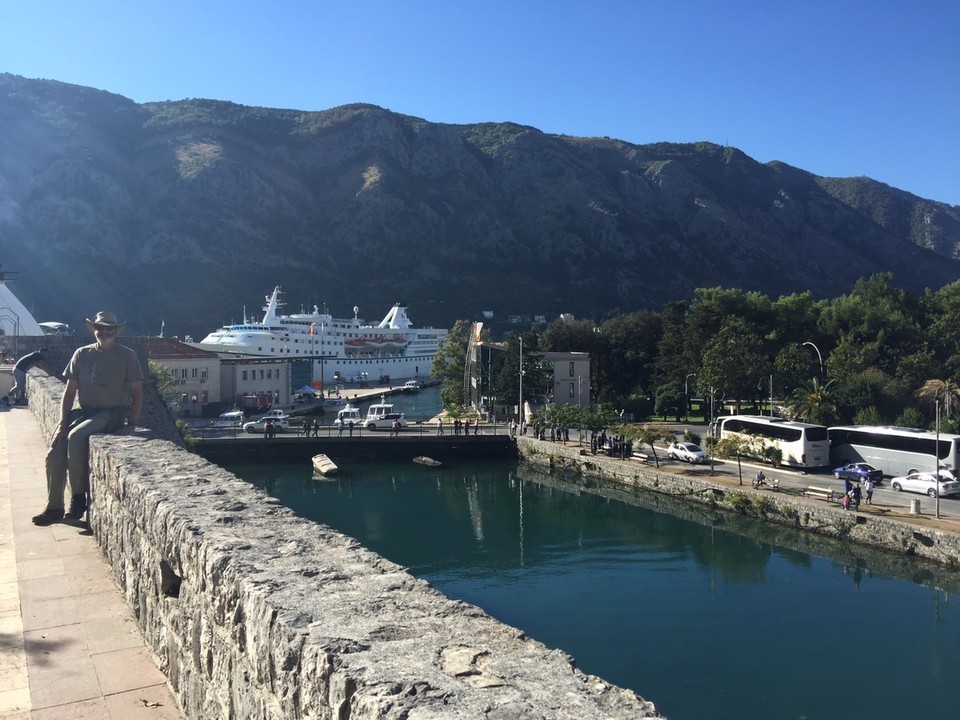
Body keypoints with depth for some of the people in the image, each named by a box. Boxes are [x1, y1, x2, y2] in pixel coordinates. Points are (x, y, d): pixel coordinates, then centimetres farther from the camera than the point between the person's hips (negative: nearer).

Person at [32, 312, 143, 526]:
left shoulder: (127, 356, -1)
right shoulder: (82, 354, 8)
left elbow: (137, 393, 1)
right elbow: (69, 391, 10)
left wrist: (131, 423, -11)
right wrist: (62, 424, 0)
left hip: (111, 414, -4)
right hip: (83, 411, 5)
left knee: (76, 436, -31)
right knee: (54, 454, -12)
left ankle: (78, 497, -18)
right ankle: (54, 508, 3)